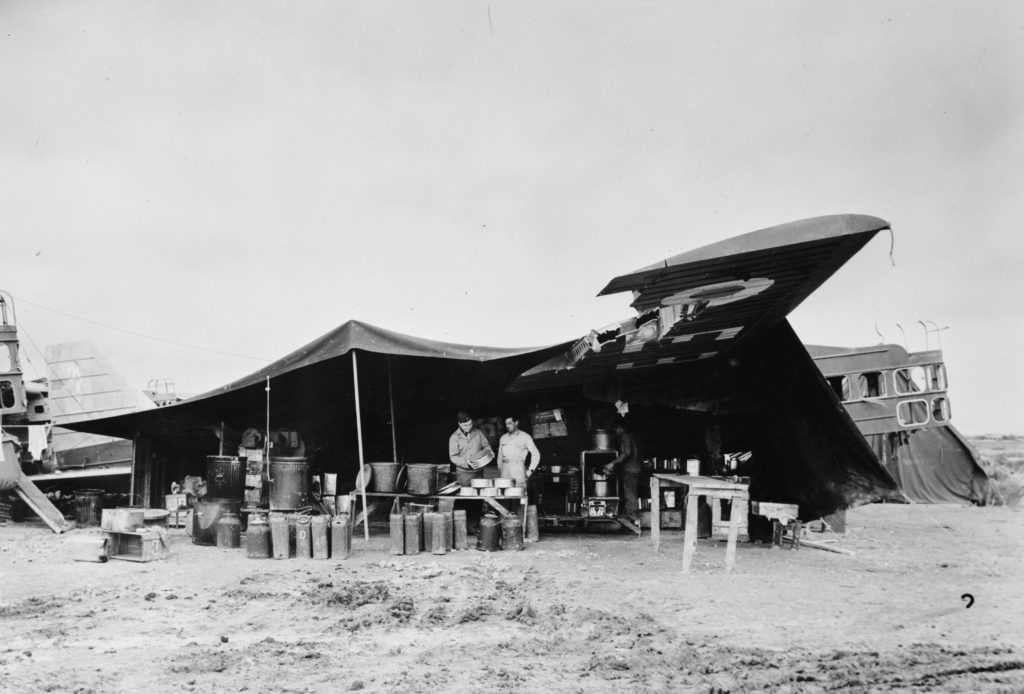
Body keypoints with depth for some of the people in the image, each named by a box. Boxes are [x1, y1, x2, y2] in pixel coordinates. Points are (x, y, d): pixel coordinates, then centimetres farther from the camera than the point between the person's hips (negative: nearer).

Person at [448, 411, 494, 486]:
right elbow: (453, 457, -8)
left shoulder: (478, 433, 6)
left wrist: (490, 453, -6)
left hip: (478, 472, 3)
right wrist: (467, 463, -22)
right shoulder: (454, 437, -3)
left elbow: (486, 446, 17)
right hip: (463, 473, -3)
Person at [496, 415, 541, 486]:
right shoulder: (503, 438, 17)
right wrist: (499, 469, 13)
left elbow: (536, 454, 3)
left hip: (518, 469, -4)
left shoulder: (525, 437, 3)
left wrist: (531, 470, -3)